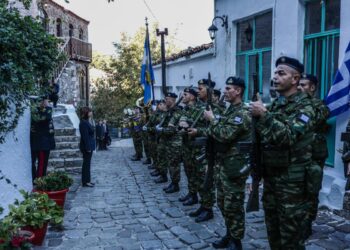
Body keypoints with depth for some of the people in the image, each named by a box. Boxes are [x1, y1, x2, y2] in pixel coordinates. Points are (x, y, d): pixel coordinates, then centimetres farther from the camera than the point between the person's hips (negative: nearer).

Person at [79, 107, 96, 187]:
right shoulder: (84, 123, -17)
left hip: (89, 146, 10)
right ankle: (85, 182, 2)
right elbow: (85, 136, -21)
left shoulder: (86, 122, 14)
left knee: (87, 163, 14)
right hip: (87, 147, -10)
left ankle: (87, 180, 21)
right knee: (86, 164, -4)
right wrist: (88, 148, -21)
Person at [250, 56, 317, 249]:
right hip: (270, 175, 7)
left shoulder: (305, 106, -10)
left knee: (291, 234, 3)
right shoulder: (274, 104, 12)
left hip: (292, 179, -7)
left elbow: (288, 137, -26)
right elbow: (261, 135, 15)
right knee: (272, 228, 17)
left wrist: (264, 115, -27)